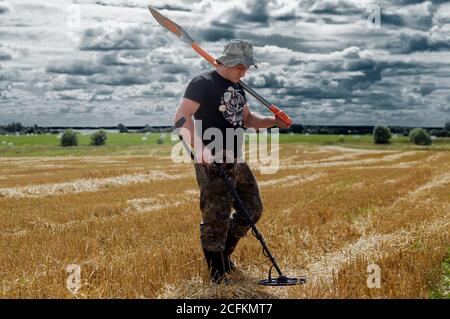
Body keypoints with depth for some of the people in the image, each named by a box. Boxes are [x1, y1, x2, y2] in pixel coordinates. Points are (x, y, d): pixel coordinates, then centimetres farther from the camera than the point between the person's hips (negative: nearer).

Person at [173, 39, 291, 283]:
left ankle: (224, 252, 30)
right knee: (216, 218, -6)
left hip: (236, 161, 9)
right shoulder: (203, 83, -10)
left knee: (252, 209, 14)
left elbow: (247, 118, 28)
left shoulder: (237, 88, 17)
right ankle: (217, 273, 6)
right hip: (212, 163, -9)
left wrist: (272, 121, 10)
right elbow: (181, 118, -20)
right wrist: (198, 147, -34)